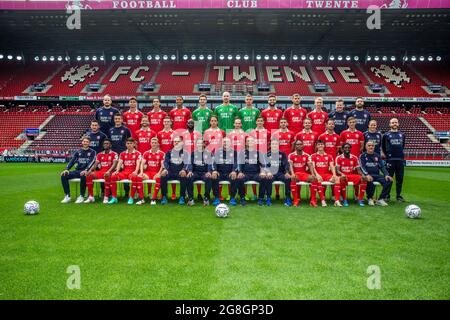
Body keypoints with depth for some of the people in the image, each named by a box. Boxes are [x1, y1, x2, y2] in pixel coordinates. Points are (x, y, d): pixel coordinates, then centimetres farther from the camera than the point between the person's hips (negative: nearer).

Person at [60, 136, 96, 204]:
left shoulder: (92, 152, 4)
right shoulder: (78, 152, 17)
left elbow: (92, 162, -10)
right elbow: (72, 161, 8)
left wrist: (86, 170, -28)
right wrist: (66, 169, -10)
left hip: (86, 171, -5)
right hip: (77, 171, 5)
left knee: (83, 176, -38)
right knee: (64, 175, -17)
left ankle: (81, 196, -24)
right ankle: (67, 196, -11)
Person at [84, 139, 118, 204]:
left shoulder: (114, 154, 2)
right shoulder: (99, 154, 18)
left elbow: (114, 164, -12)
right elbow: (95, 164, 10)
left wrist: (109, 171, -30)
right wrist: (90, 170, -11)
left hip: (109, 172, -5)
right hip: (101, 171, 5)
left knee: (107, 176, -40)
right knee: (89, 175, -20)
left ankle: (106, 197, -33)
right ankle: (91, 197, -15)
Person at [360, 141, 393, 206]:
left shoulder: (377, 156, 18)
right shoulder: (363, 156, 5)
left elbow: (382, 166, 12)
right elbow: (362, 167, -9)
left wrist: (386, 175, -7)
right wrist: (367, 175, -27)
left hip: (377, 175, 5)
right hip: (368, 175, -4)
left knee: (389, 180, -22)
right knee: (370, 181, -38)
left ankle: (381, 199, -16)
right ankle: (370, 199, -14)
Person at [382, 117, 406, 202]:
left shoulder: (402, 135, 12)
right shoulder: (386, 135, 3)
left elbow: (403, 145, 23)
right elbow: (383, 147, 9)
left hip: (400, 159, 3)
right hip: (390, 160, -3)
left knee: (400, 178, 6)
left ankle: (399, 196, 15)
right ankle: (387, 195, 8)